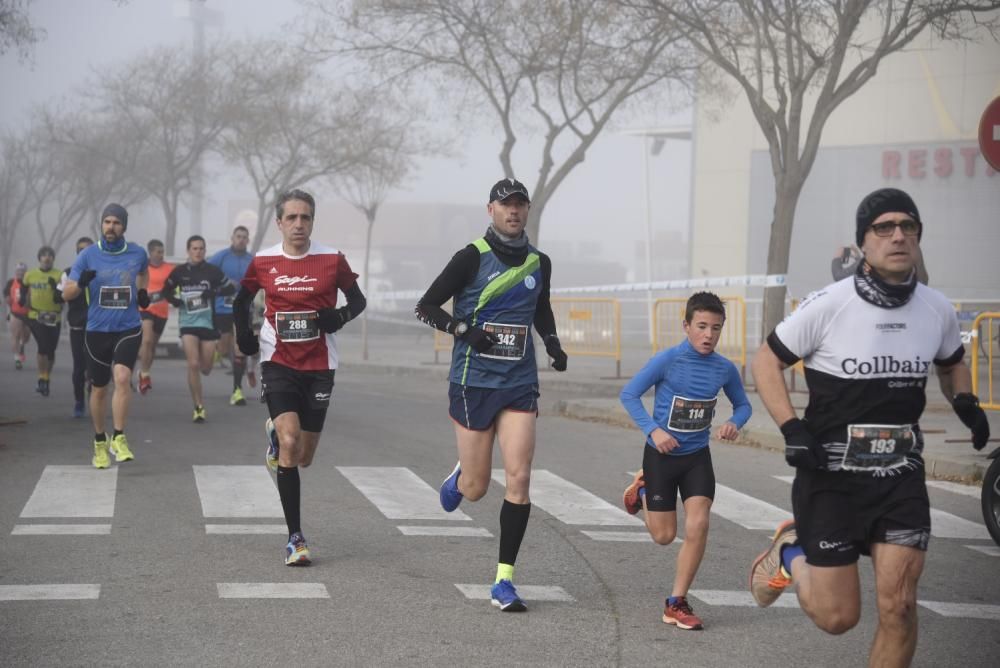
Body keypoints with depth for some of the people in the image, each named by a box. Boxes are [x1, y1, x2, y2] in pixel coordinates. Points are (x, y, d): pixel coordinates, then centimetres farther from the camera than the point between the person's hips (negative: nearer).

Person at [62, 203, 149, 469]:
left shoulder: (137, 253, 0)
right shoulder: (88, 256, -3)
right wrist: (81, 283, -25)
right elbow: (66, 293, -3)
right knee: (99, 388, 9)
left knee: (122, 377, -23)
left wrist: (142, 292, 7)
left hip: (128, 330, -1)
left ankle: (119, 439, -16)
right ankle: (100, 442, 28)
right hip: (97, 331, 1)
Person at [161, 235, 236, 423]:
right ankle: (198, 407, -5)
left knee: (206, 369, 5)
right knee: (193, 364, -13)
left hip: (208, 322, 0)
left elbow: (231, 288, 0)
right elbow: (166, 291, 14)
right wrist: (175, 301, -6)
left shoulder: (212, 271, -1)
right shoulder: (179, 271, 2)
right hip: (188, 322, 0)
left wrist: (214, 291, -17)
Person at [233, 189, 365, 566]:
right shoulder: (263, 262, 0)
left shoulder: (331, 260, -2)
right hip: (279, 363, -1)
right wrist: (244, 335, -1)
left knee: (304, 458, 9)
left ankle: (276, 434, 48)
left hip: (319, 367, 1)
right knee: (289, 443, -20)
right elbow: (242, 301, 17)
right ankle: (295, 538, -12)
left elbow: (357, 300, 9)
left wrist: (340, 316, -13)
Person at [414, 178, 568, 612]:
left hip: (520, 385, 3)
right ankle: (459, 478, 43)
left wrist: (553, 343, 11)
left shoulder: (539, 263, 9)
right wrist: (464, 330, -19)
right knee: (476, 489, 3)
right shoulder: (473, 258, -6)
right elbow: (426, 306, -5)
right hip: (473, 383, -3)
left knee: (519, 478, -9)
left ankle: (504, 580, -2)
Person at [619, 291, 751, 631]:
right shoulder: (668, 360, -16)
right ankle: (642, 489, 40)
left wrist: (734, 422, -12)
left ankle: (677, 603, 3)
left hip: (697, 456, 3)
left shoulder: (725, 369, -5)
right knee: (664, 536, 7)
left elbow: (743, 404, 11)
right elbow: (629, 394, -11)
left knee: (698, 527, -12)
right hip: (662, 454, -2)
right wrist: (653, 430, -22)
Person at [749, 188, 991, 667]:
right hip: (832, 476, -3)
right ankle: (790, 551, 34)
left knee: (898, 605, -7)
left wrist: (965, 402, 1)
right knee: (837, 617, 2)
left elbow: (952, 363, 22)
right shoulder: (828, 305, -12)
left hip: (902, 475, 3)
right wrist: (792, 429, -15)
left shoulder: (938, 309, 2)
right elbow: (767, 361, -2)